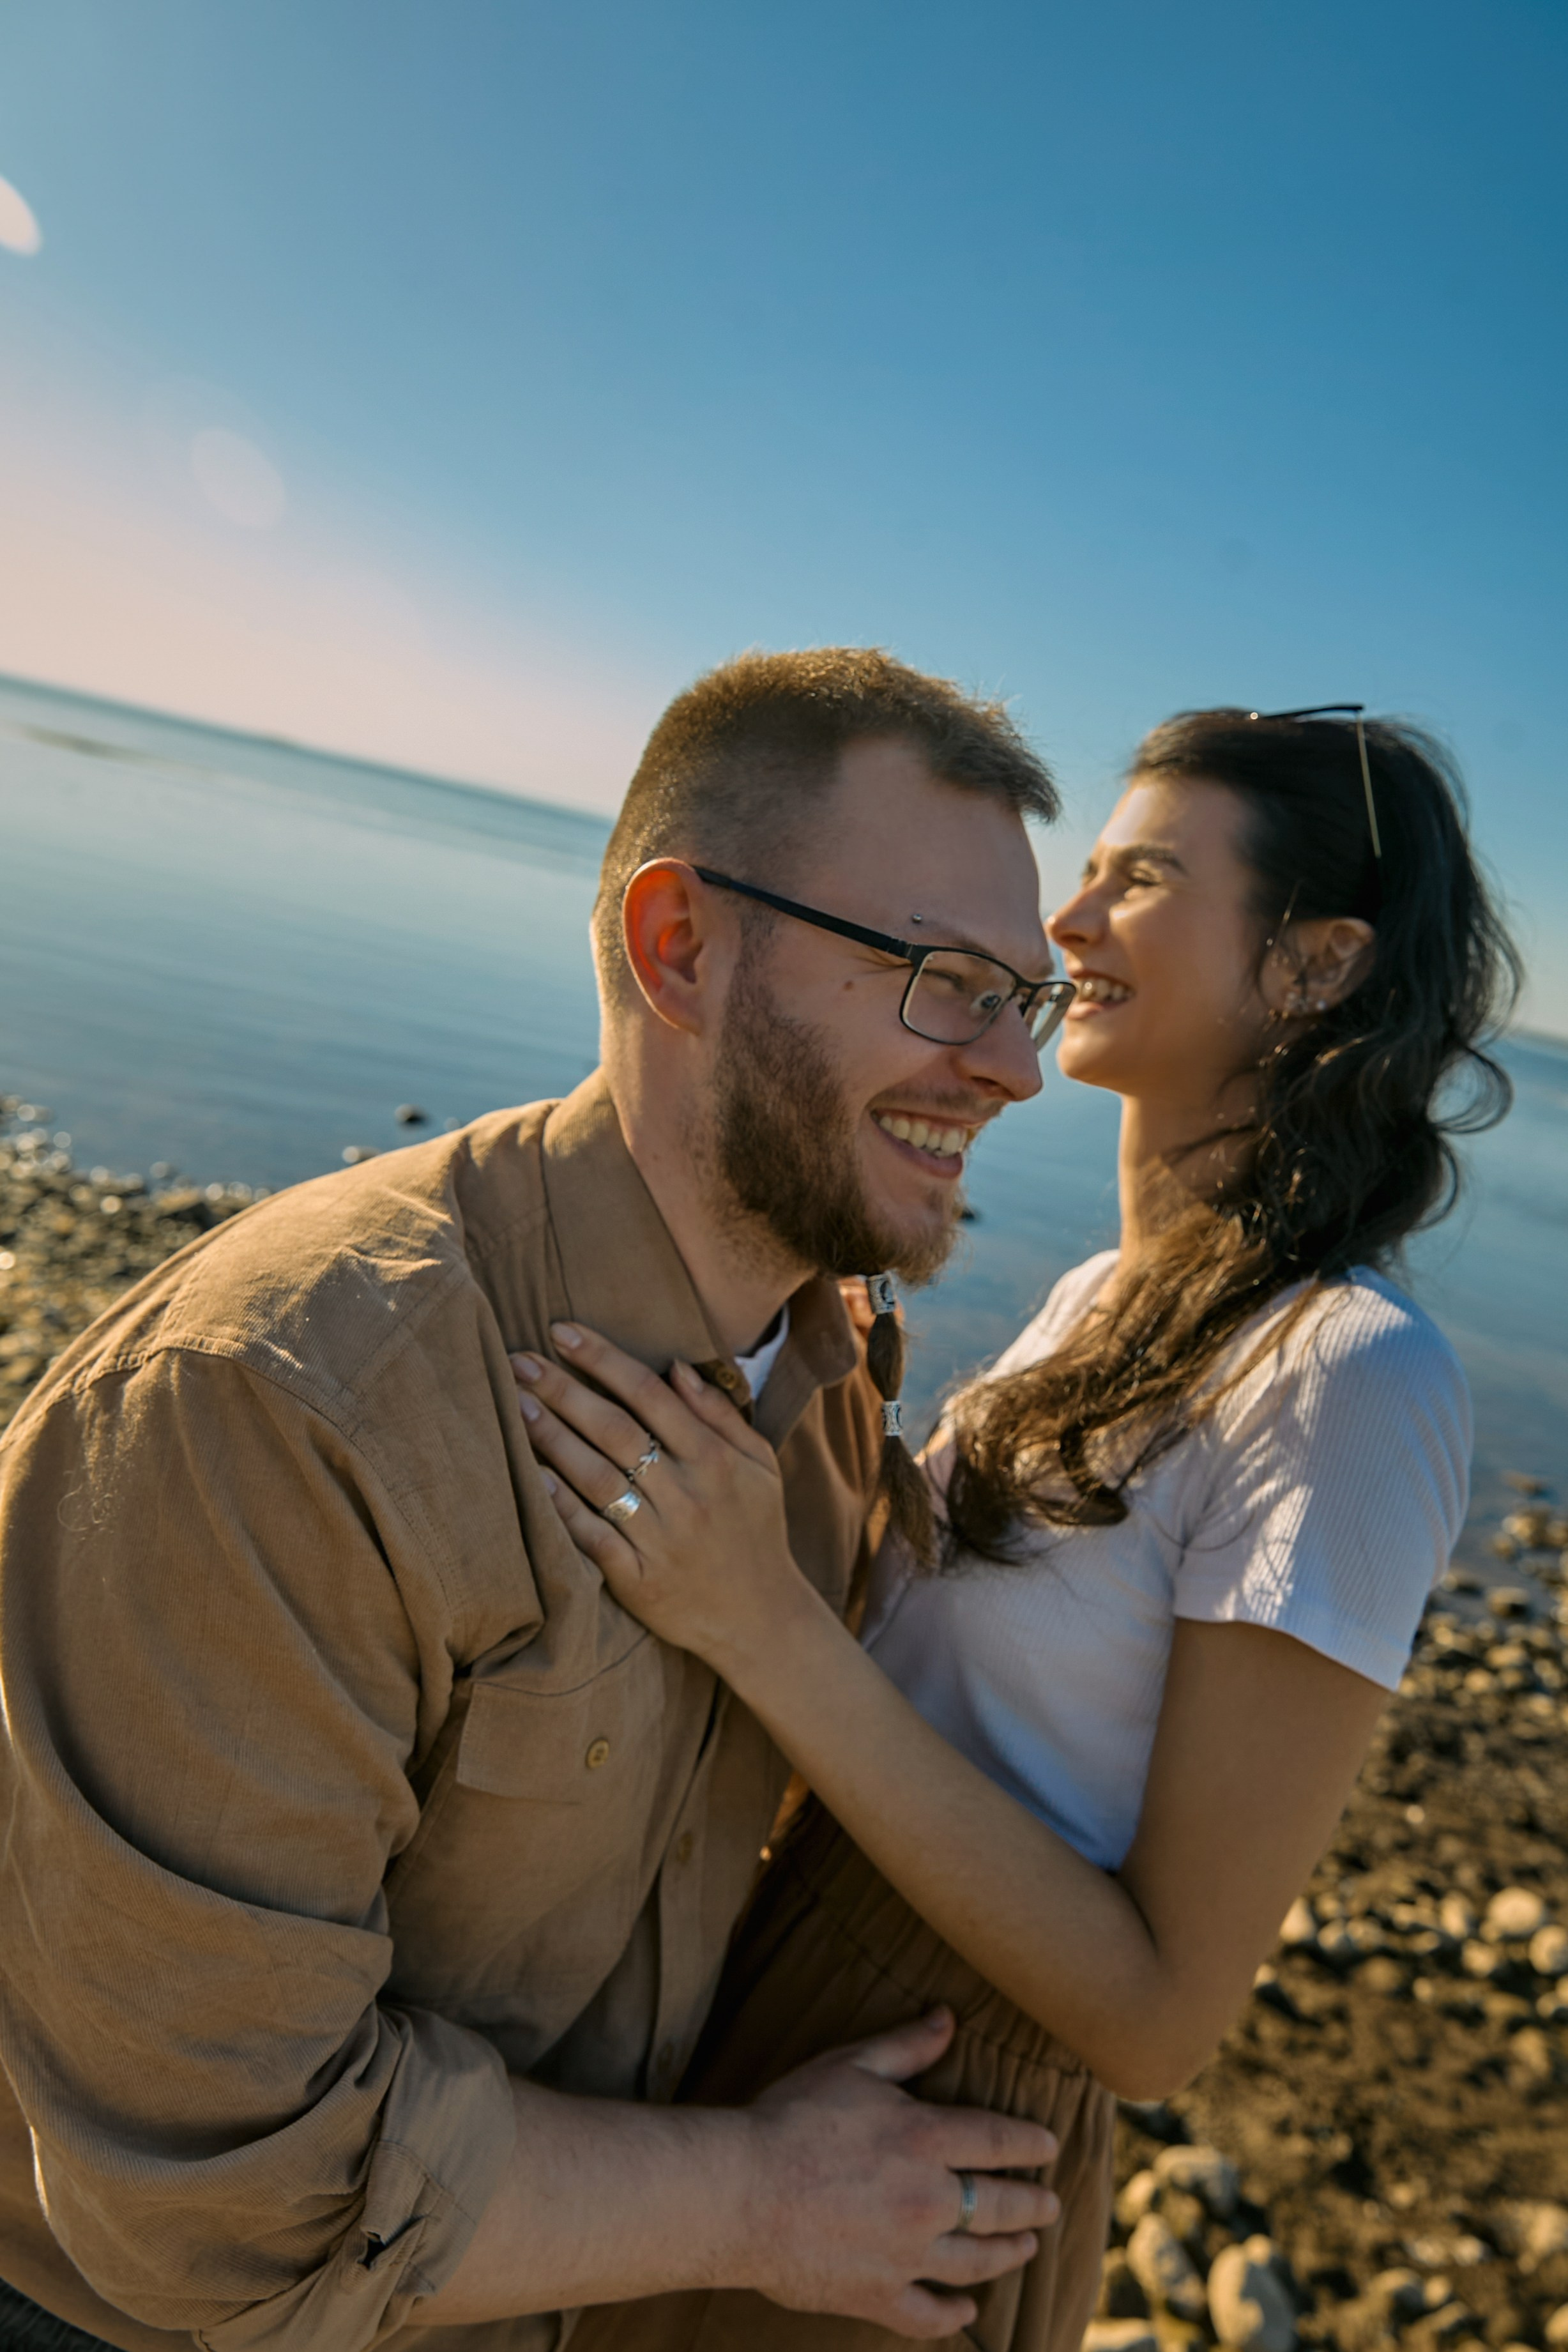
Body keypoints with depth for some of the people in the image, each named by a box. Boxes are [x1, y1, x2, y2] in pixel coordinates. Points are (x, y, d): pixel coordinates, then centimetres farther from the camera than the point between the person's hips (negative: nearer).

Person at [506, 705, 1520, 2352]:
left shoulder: (1350, 1381, -25)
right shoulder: (1104, 1303, 0)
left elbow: (1164, 2017, -24)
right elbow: (926, 1679, 7)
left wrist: (770, 1629, -32)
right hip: (767, 1992, 7)